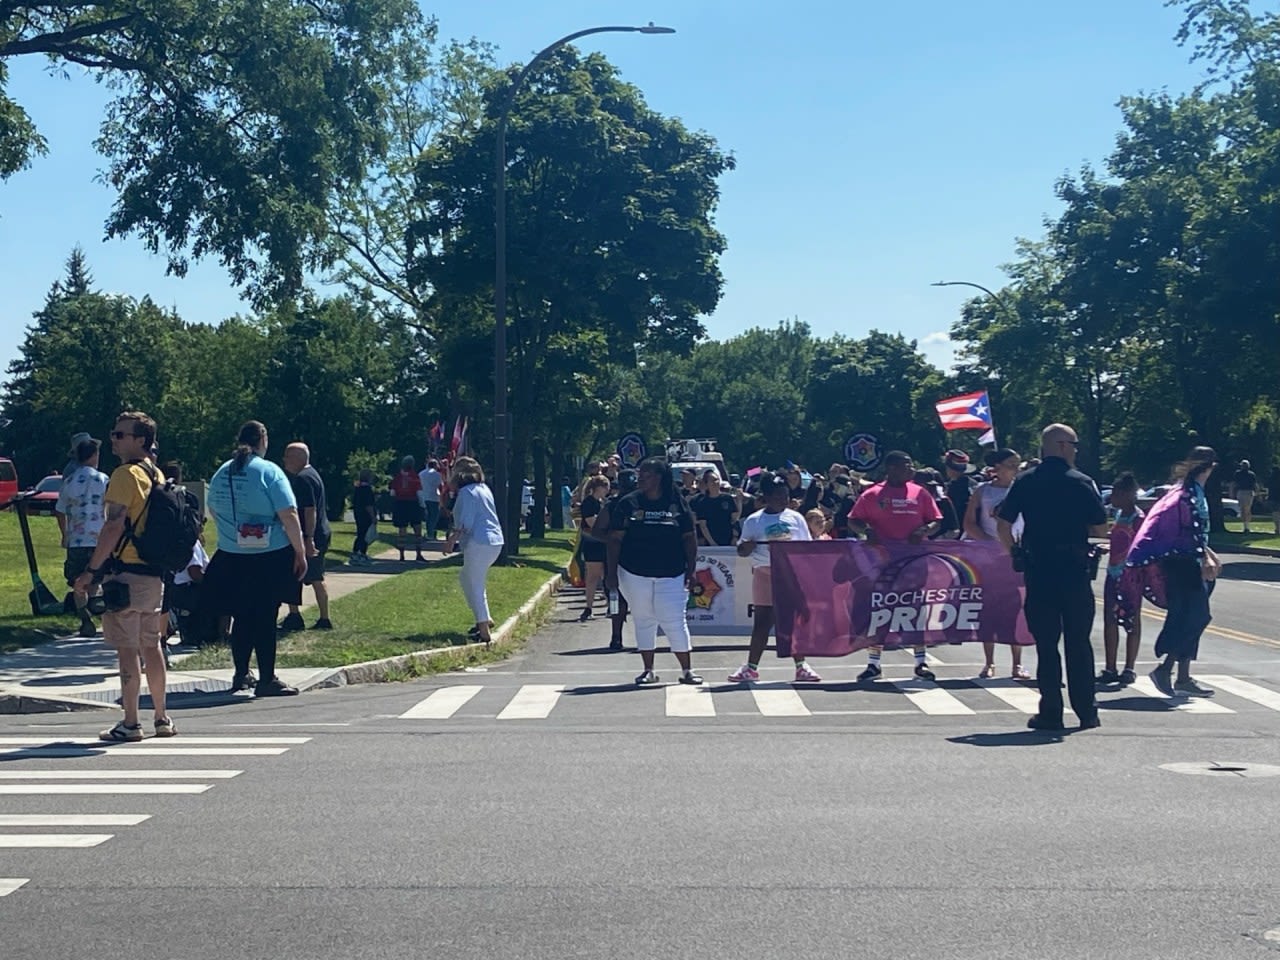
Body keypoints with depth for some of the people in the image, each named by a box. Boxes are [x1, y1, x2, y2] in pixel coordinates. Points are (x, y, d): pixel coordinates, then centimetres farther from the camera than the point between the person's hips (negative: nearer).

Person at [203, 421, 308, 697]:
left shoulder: (221, 474, 9)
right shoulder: (269, 472, -10)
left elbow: (214, 514, 19)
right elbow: (288, 515, -15)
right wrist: (300, 551, -9)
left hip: (231, 557, 6)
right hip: (269, 558, -5)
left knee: (242, 616, 15)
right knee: (265, 617, -1)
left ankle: (241, 675, 23)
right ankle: (267, 679, 3)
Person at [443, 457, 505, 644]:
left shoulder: (466, 492, -11)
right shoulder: (483, 488, 15)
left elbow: (466, 523, -17)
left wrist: (451, 541, -12)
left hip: (479, 543, -9)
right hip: (495, 541, 9)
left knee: (475, 586, -3)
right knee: (465, 577, 23)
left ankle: (484, 631, -5)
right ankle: (484, 618, 21)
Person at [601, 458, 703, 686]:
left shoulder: (677, 504, 1)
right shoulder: (628, 503, 1)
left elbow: (689, 539, 4)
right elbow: (615, 539, 1)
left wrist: (691, 570, -2)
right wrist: (611, 572, -4)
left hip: (671, 574, -1)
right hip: (635, 574, 1)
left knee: (675, 621, -3)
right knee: (643, 621, 9)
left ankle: (687, 670, 6)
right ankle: (648, 671, 19)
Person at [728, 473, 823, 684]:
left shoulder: (796, 518, 8)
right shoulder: (753, 521, 3)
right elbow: (742, 551, 6)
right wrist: (748, 545, -17)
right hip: (765, 574, -1)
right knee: (762, 622, 0)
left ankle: (800, 666, 12)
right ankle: (751, 667, 6)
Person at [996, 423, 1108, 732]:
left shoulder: (1024, 482, 2)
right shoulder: (1082, 483, -3)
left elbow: (1002, 525, 0)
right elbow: (1100, 529, -2)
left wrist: (1016, 555, 11)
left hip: (1037, 571, 1)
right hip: (1075, 570, -1)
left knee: (1045, 642, 5)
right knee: (1078, 642, 9)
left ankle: (1050, 712, 5)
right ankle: (1086, 712, 12)